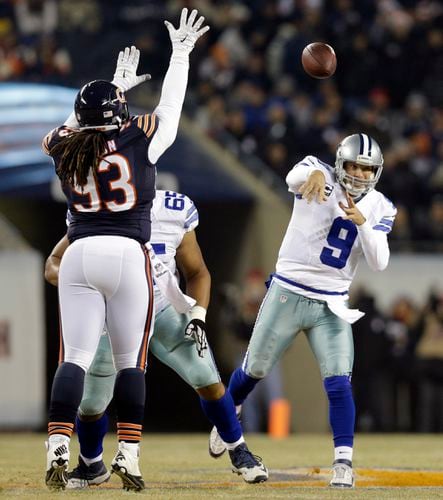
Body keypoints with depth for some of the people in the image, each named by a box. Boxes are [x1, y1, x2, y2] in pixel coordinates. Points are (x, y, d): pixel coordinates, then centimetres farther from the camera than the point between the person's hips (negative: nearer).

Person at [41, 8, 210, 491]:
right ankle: (128, 454, 2)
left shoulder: (65, 146, 6)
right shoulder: (138, 139, -2)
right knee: (130, 361, 6)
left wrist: (115, 86, 41)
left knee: (74, 357, -1)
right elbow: (169, 106, 14)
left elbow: (83, 123, 29)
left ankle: (57, 447, -17)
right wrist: (180, 52, 27)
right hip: (127, 255, -2)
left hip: (79, 253, 2)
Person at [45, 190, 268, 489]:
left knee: (208, 381, -13)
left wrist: (198, 316, -15)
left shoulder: (177, 212, -14)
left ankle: (239, 452, 10)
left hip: (164, 313, 0)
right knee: (91, 405, 0)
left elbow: (197, 273, -1)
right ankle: (91, 466, 31)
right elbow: (54, 265, -10)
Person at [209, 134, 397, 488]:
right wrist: (313, 174, -61)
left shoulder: (379, 208, -1)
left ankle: (344, 461, -7)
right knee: (255, 370, 13)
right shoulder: (320, 177, -12)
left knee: (339, 383, -11)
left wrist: (362, 223, -26)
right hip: (287, 295, -2)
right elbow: (295, 176, -36)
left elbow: (379, 263, -10)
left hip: (331, 305, 2)